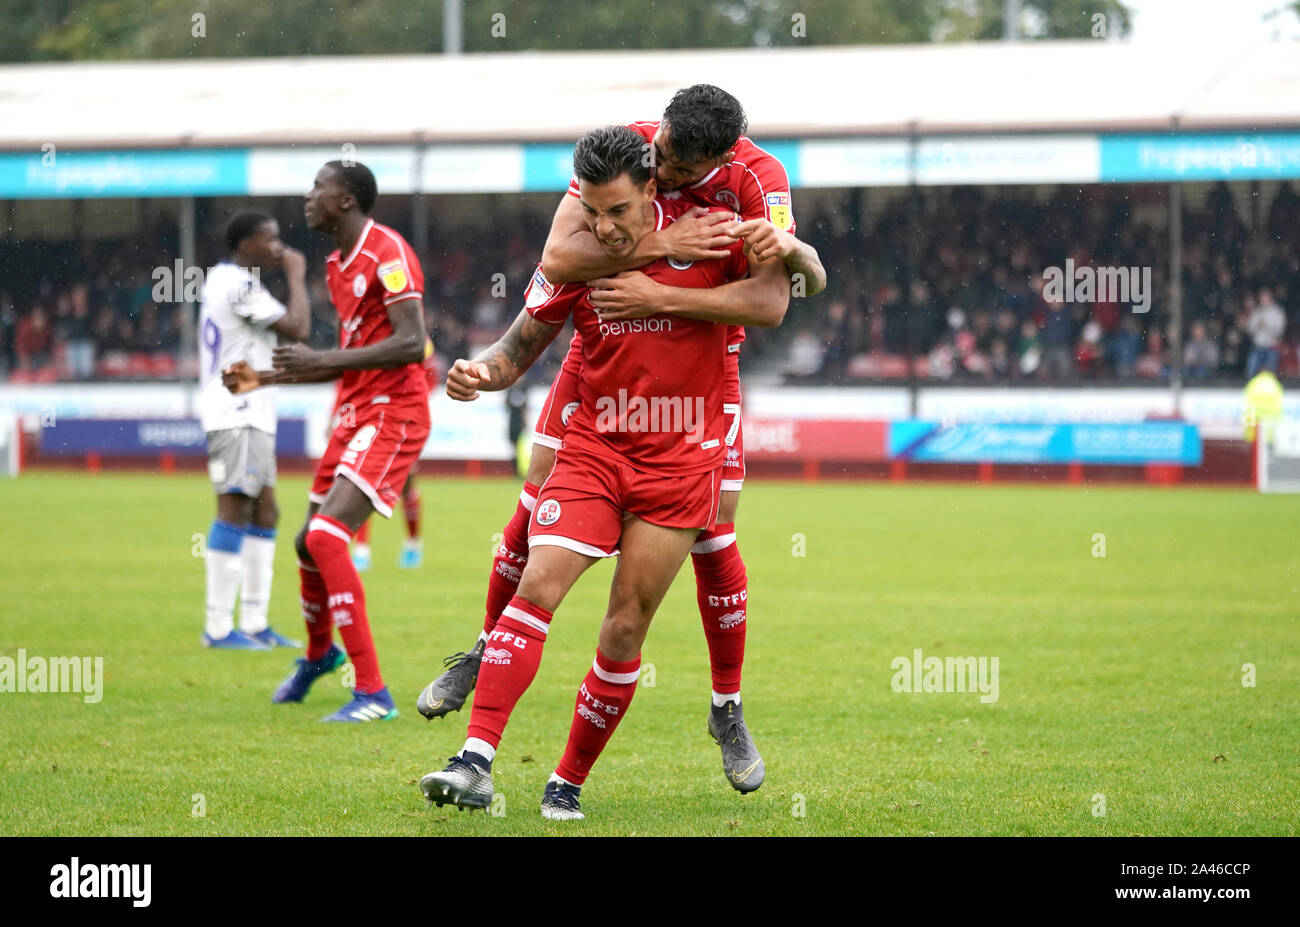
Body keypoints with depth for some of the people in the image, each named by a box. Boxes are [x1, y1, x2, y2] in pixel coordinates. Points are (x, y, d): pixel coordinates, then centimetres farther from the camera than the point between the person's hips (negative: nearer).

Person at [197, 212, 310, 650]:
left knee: (264, 511, 11)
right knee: (234, 510, -10)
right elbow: (297, 328, -16)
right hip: (238, 413, -11)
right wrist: (296, 276, -6)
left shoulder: (221, 278, 16)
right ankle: (219, 627, -11)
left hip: (250, 414, 11)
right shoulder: (239, 286, -16)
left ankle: (254, 623, 13)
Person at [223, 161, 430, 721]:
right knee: (309, 543, 18)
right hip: (354, 416, 9)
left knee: (327, 535, -22)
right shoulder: (336, 264, 15)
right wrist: (267, 379, 21)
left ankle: (373, 693, -19)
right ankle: (318, 654, 47)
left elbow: (410, 343, -24)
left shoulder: (387, 252, -14)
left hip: (392, 414, -9)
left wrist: (322, 360, -26)